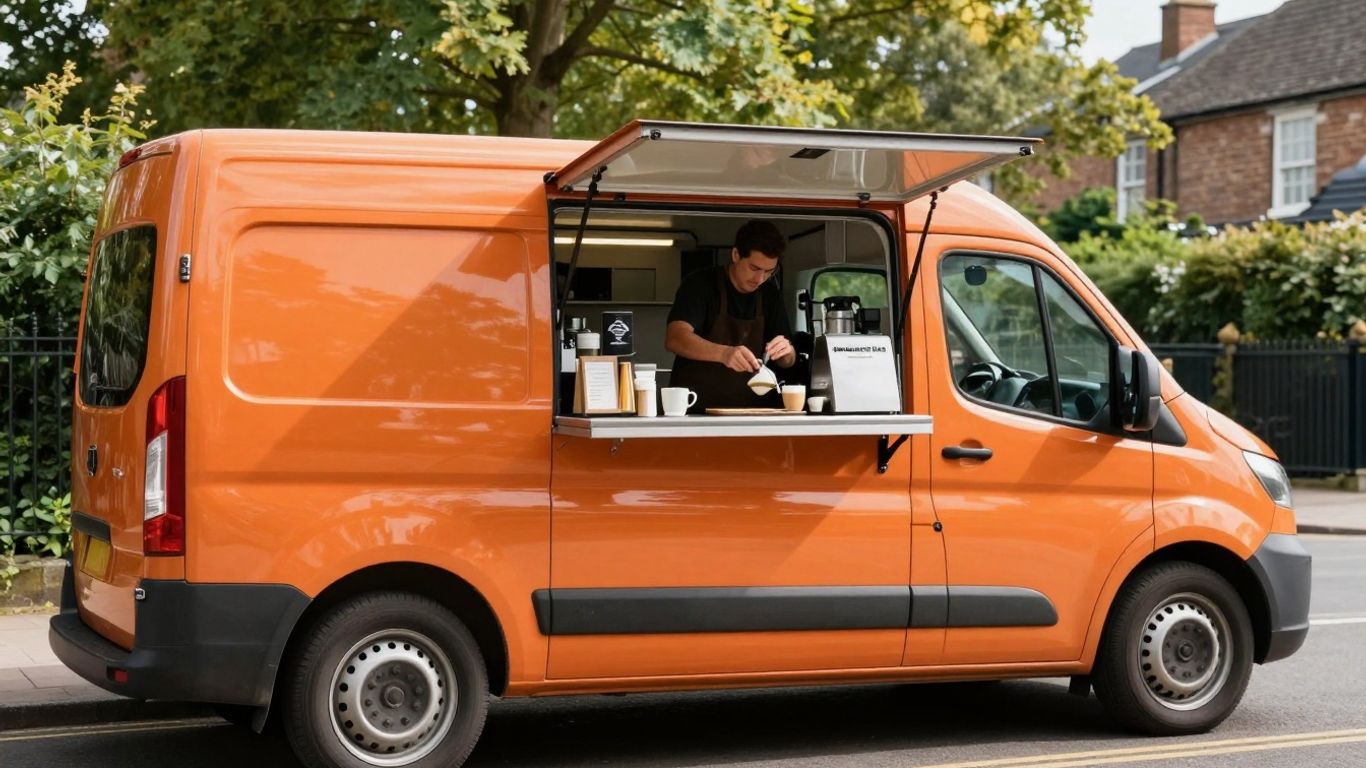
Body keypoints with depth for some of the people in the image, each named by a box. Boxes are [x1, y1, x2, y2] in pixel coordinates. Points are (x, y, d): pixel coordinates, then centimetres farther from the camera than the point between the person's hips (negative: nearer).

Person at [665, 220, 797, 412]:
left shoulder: (769, 294, 10)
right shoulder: (701, 284, -6)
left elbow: (787, 361, 14)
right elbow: (675, 339, -21)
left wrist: (786, 352, -12)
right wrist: (724, 353, -39)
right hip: (694, 412, -6)